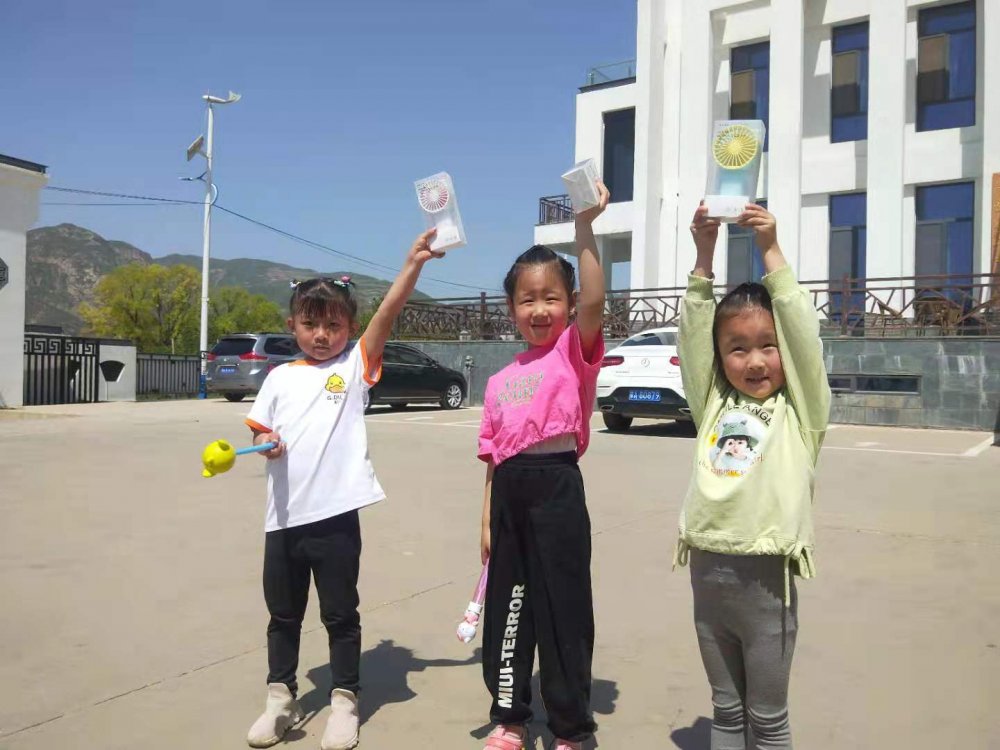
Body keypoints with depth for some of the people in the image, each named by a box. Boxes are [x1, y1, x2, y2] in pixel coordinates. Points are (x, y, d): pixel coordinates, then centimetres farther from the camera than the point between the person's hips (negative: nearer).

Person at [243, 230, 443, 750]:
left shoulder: (355, 366, -2)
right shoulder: (280, 378, 7)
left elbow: (387, 313, -13)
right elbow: (261, 431, 14)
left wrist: (414, 263, -22)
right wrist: (266, 444, -9)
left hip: (336, 515, -3)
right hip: (284, 517, 3)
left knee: (340, 614, 11)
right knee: (283, 615, 18)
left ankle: (345, 701, 27)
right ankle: (281, 698, 35)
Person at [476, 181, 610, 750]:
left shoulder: (575, 351, 0)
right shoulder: (500, 381, 14)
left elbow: (595, 303, -21)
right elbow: (493, 455, 14)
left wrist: (585, 227, -25)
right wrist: (489, 519, 10)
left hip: (557, 485, -5)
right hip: (509, 491, 6)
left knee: (563, 608, 5)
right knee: (506, 607, 16)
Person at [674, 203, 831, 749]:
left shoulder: (800, 411, -2)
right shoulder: (714, 406, 5)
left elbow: (802, 331, -12)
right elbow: (692, 333, -2)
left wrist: (770, 252, -12)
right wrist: (703, 257, -9)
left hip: (765, 576, -3)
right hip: (707, 571, 3)